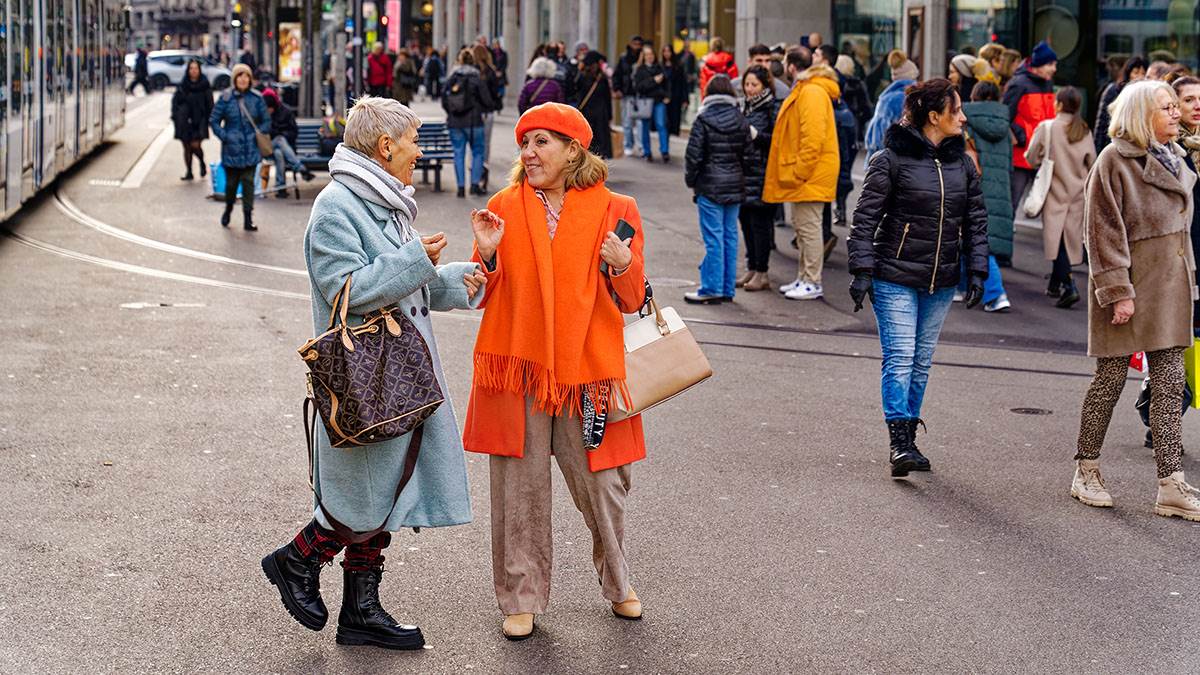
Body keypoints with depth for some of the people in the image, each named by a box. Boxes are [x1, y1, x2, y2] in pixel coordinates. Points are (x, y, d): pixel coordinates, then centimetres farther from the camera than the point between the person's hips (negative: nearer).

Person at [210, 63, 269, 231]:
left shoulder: (256, 98, 1)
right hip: (231, 149, -1)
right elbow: (213, 120, 2)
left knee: (248, 182, -4)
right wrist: (224, 136, -7)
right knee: (231, 182, 8)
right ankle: (228, 210, 35)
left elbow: (266, 121, 10)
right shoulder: (226, 98, -4)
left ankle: (248, 218, -1)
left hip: (251, 149, 1)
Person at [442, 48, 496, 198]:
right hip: (473, 121, -3)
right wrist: (484, 109, 17)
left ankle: (461, 186, 6)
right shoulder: (476, 79, -7)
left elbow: (444, 101, 6)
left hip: (454, 122, 3)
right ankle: (475, 183, 2)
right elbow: (487, 101, -4)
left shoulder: (451, 79, 2)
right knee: (477, 152, 9)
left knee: (459, 153, 8)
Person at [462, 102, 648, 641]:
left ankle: (617, 582, 29)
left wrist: (624, 265, -16)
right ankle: (521, 599, 15)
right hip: (517, 366, 1)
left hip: (587, 368, -1)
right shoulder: (504, 207, 5)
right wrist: (487, 255, -11)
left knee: (601, 482, 5)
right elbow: (485, 296, 8)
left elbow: (631, 302, 4)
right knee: (519, 486, 3)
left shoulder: (615, 211, 2)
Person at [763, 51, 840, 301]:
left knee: (809, 226, -7)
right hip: (804, 176, 11)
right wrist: (795, 172, 19)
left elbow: (813, 137, -23)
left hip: (812, 175, -11)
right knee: (801, 225, 15)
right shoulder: (804, 90, 18)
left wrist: (800, 172, -21)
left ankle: (812, 283, -2)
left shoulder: (812, 93, -16)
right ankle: (803, 279, 23)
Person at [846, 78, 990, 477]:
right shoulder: (892, 159, -8)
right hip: (895, 278, -5)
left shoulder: (962, 165, 9)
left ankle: (908, 438, 17)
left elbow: (976, 221, 14)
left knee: (921, 362, 9)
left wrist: (977, 272, 6)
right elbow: (866, 217, -7)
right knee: (900, 357, -11)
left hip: (940, 281, 5)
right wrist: (862, 270, -13)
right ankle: (899, 444, -13)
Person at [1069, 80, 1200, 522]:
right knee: (1112, 377, 2)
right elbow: (1105, 232, -15)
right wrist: (1117, 292, -19)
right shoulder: (1115, 160, -11)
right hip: (1128, 284, -7)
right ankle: (1086, 471, 18)